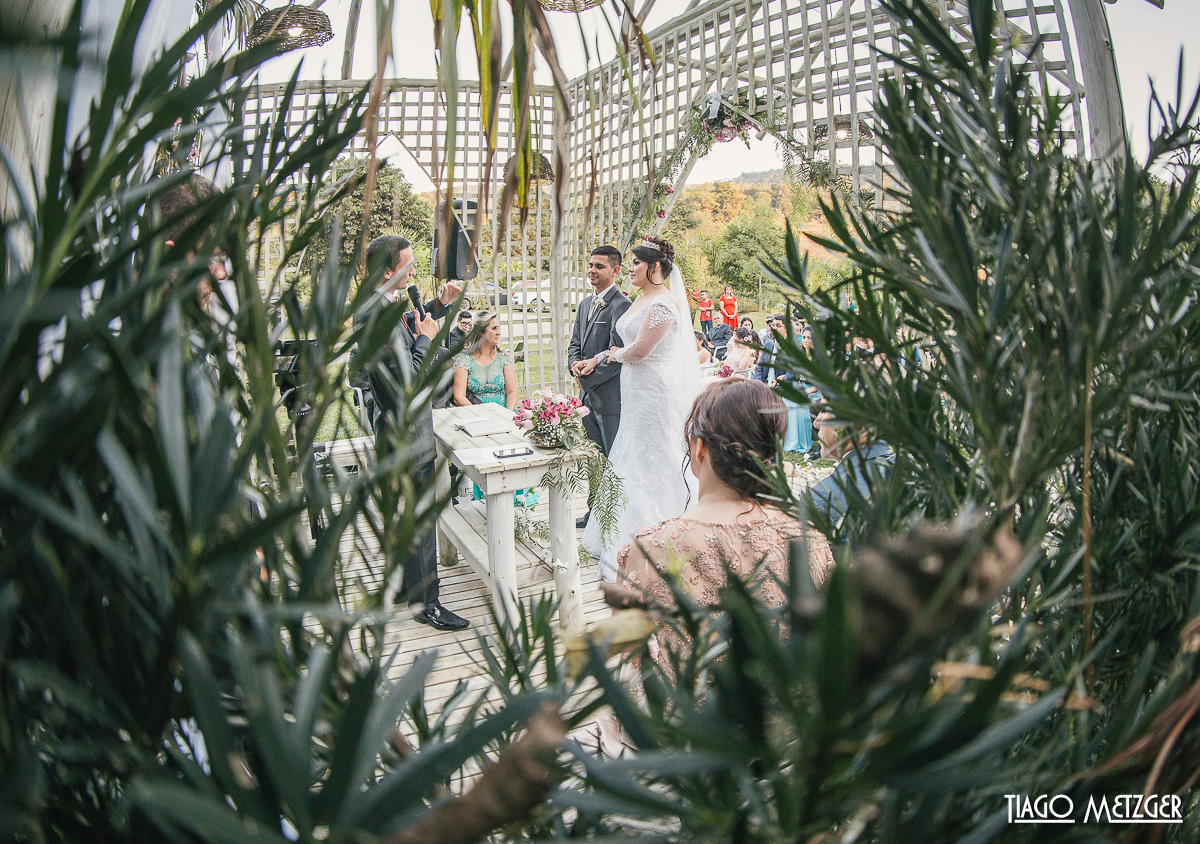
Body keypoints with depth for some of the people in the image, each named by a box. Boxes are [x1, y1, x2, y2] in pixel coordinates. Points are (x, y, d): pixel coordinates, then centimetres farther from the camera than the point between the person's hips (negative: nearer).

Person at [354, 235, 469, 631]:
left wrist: (441, 305, 16)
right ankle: (424, 602, 11)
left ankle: (400, 583, 36)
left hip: (397, 430, 11)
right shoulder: (381, 315, -25)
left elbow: (405, 342, 23)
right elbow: (409, 377, -27)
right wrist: (425, 339, -13)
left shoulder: (378, 307, 7)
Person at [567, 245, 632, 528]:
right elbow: (575, 343, 18)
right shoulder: (586, 303, 14)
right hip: (589, 396, 9)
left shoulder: (621, 305, -14)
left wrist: (588, 378, -13)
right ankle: (596, 510, 31)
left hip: (611, 397, -9)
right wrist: (575, 364, -3)